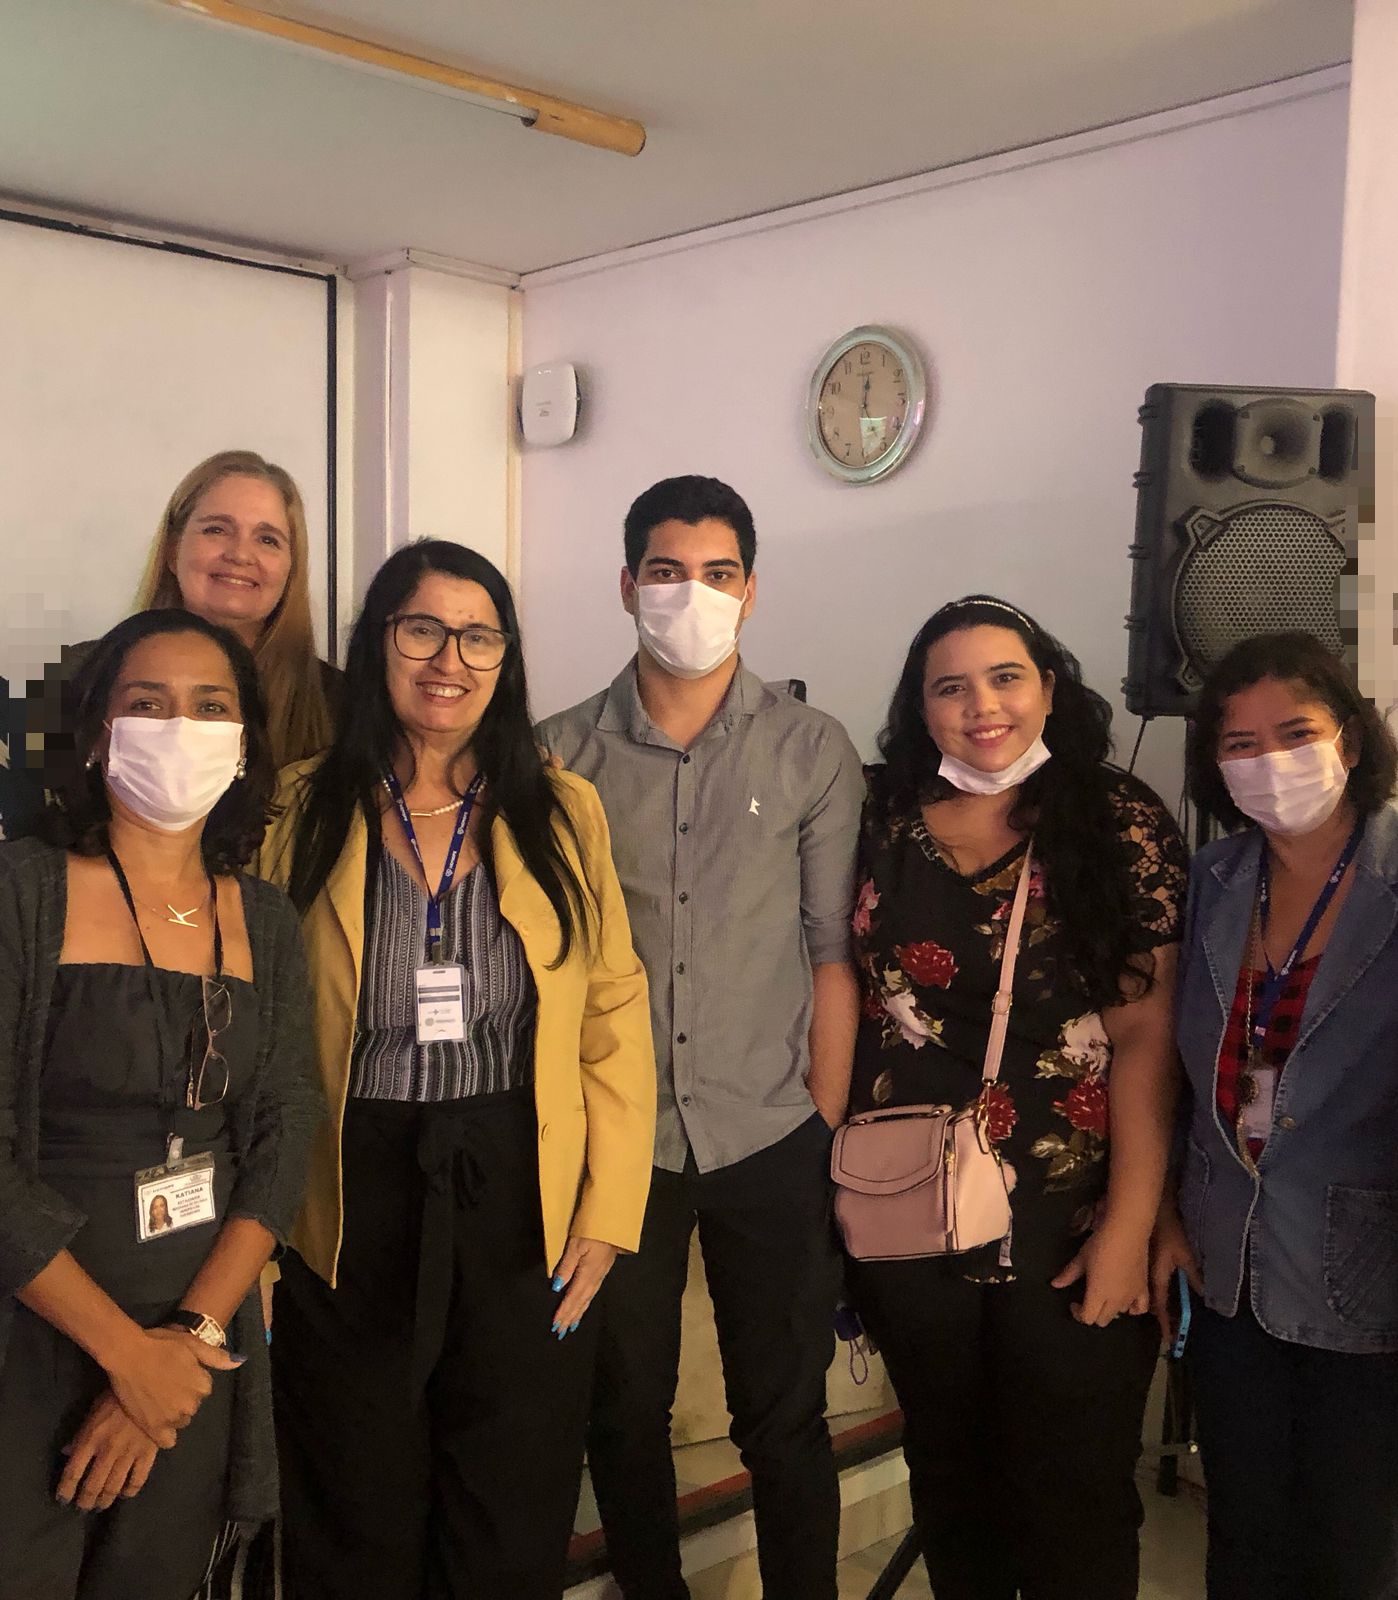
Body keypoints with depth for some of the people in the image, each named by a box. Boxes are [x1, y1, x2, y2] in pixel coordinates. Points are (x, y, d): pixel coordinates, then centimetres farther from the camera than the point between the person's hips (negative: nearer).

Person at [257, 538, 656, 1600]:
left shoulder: (563, 813, 1)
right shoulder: (303, 814, 0)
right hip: (352, 1220, 0)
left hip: (524, 1209, 1)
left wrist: (608, 1213, -5)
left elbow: (615, 1020, 0)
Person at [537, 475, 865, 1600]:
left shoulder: (814, 752, 0)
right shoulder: (564, 753, 1)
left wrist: (828, 1130, -1)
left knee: (784, 1417, 10)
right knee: (625, 1408, 15)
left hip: (770, 1140, -1)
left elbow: (832, 955, 0)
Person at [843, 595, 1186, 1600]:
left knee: (1076, 1493, 8)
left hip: (1068, 1222, -2)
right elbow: (848, 1000, 7)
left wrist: (1131, 1225, -14)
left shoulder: (1119, 826, -5)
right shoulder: (884, 825, 3)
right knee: (948, 1475, 18)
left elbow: (1145, 1036, -10)